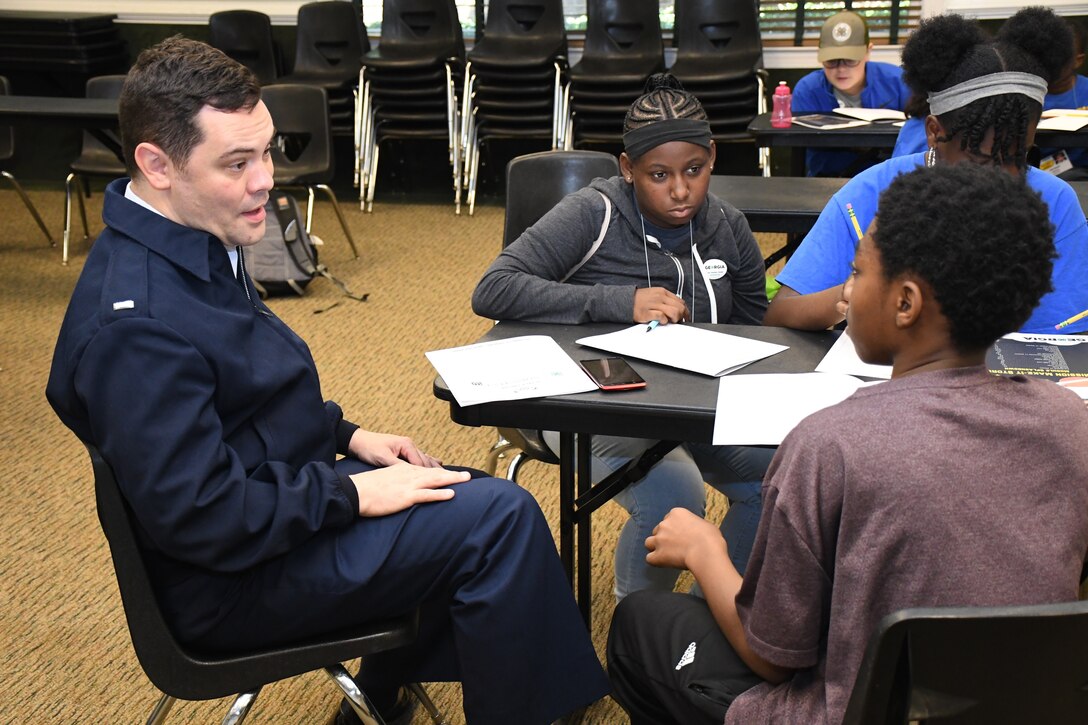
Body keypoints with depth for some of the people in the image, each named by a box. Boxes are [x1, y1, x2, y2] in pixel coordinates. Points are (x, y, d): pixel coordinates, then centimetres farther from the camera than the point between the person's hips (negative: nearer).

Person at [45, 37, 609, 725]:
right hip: (233, 581, -10)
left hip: (279, 484, 10)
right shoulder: (135, 324, -29)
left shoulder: (198, 247, 3)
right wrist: (355, 493, -20)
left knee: (475, 497, 15)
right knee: (500, 517, -16)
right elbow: (201, 520, -28)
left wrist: (347, 435, 7)